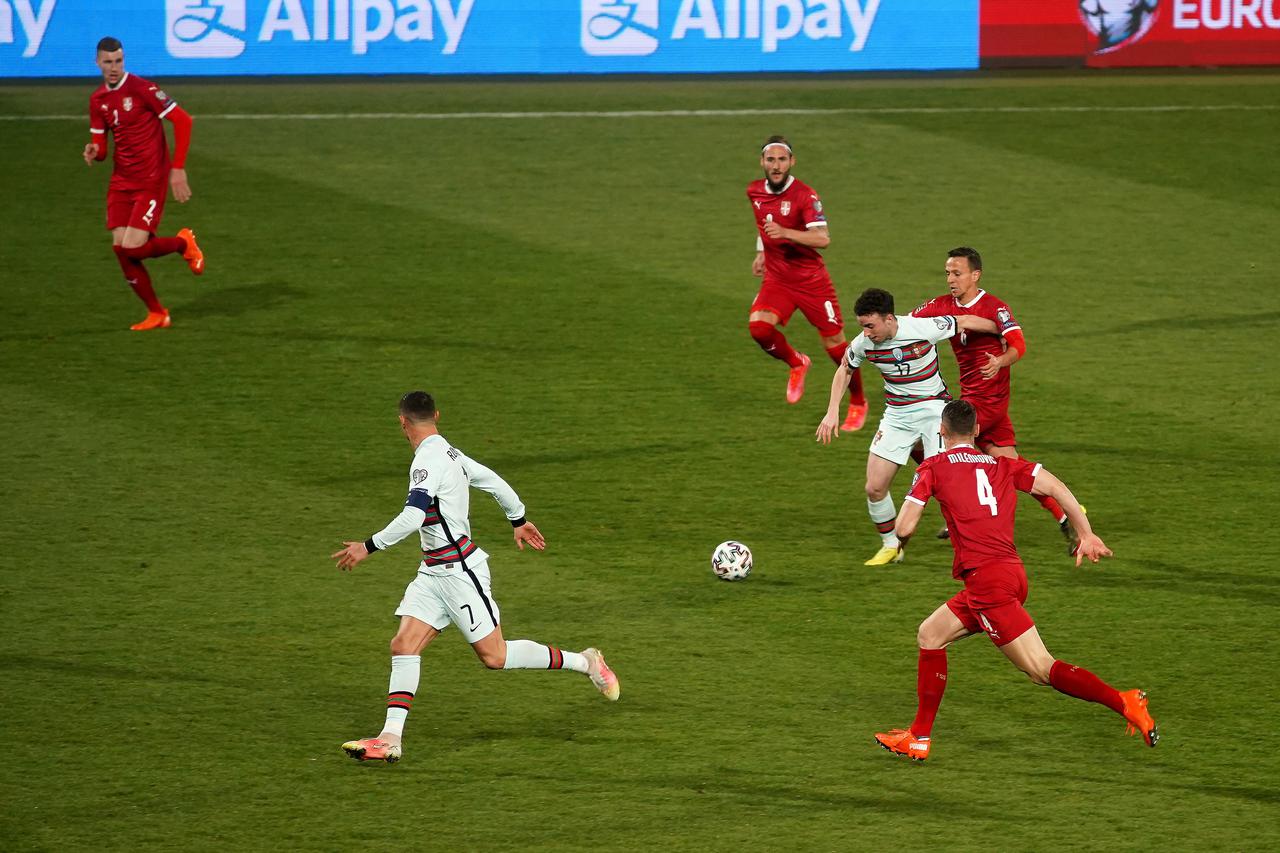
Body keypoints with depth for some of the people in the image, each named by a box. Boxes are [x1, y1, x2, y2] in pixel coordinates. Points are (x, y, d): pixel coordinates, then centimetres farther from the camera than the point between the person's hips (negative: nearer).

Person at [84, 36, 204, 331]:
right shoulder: (98, 100, 8)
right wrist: (94, 152, -13)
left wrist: (178, 169, -15)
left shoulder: (142, 89, -13)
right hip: (121, 182, 6)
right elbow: (101, 147, 13)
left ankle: (184, 243, 15)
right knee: (120, 249, -3)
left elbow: (182, 120, -13)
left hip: (151, 182, -6)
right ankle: (157, 314, 13)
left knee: (133, 247, -16)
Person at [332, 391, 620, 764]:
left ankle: (583, 662, 12)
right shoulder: (450, 454, 9)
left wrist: (368, 547, -26)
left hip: (460, 571, -9)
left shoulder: (428, 462, -19)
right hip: (433, 575, 9)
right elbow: (495, 482, 21)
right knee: (403, 646, -2)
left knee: (494, 656, -2)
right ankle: (390, 739, -8)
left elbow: (412, 517, -31)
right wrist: (519, 520, 37)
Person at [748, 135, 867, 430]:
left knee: (835, 345, 1)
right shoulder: (755, 192, 2)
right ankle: (796, 364, 8)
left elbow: (823, 239, -29)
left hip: (811, 281, -4)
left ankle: (858, 403, 25)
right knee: (759, 326, -23)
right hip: (776, 280, 4)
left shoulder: (804, 196, -17)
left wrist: (786, 233, -41)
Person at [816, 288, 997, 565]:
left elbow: (966, 322, -6)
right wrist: (832, 412, 4)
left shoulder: (923, 329, -23)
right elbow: (845, 369, 12)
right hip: (896, 416, 4)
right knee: (874, 488, -3)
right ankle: (890, 547, 18)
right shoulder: (863, 344, -11)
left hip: (934, 409, -4)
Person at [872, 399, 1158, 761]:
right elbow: (1055, 486, 4)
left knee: (1042, 669, -12)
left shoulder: (933, 467, 3)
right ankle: (918, 738, 26)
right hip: (1013, 572, 8)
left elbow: (904, 528, -1)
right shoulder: (1003, 465, 17)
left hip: (986, 578, -8)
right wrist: (1086, 535, 5)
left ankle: (1122, 702, -26)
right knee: (930, 635, 22)